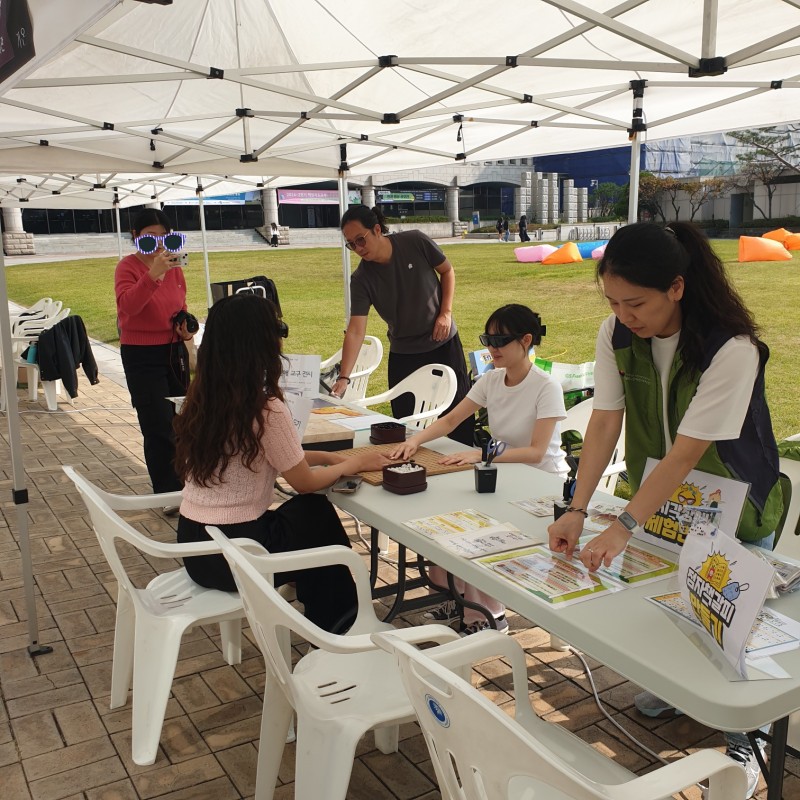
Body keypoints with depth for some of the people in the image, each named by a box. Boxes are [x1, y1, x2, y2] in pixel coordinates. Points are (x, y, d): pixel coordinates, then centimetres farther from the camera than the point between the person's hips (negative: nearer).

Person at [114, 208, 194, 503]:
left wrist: (186, 327, -1)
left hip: (174, 351, 6)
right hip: (142, 356, -6)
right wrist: (153, 274, -42)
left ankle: (178, 481, 28)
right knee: (159, 428, -5)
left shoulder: (174, 266, 5)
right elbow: (127, 305, -30)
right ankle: (168, 492, 7)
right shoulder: (128, 266, -11)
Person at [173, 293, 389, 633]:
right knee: (317, 512, 17)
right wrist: (355, 463, 9)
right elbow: (305, 483, -7)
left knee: (302, 513, 24)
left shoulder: (201, 398, 1)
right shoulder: (266, 410, -21)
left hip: (193, 548, 7)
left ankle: (325, 617, 39)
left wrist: (328, 457, 14)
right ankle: (335, 622, 36)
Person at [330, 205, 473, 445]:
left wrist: (446, 312, -10)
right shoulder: (361, 279, -15)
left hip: (444, 343, 0)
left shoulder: (416, 242, -16)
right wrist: (343, 377, -31)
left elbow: (447, 271, 1)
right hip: (403, 354, 0)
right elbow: (355, 331, -21)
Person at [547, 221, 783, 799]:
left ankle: (742, 741, 27)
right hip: (659, 498, 5)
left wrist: (624, 528, -32)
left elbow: (688, 450, -31)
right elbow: (605, 422, -15)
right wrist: (578, 510, -22)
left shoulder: (732, 348, -31)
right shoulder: (618, 333, -15)